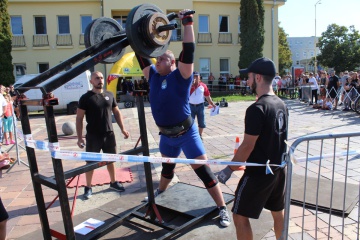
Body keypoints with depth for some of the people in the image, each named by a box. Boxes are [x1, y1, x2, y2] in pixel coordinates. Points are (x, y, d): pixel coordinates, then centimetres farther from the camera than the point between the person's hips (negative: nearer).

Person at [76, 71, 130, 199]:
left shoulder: (109, 95, 4)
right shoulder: (86, 98, -7)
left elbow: (117, 112, 12)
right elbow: (79, 118, -6)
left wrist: (122, 129, 6)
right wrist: (79, 137, -11)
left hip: (109, 134, 4)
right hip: (93, 136, -3)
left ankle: (113, 182, 33)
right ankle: (88, 188, 22)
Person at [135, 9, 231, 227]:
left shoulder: (180, 76, -13)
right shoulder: (154, 76, 2)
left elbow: (188, 51, -22)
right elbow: (142, 58, 11)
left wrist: (188, 24, -22)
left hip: (186, 134, -6)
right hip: (166, 135, 6)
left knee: (203, 171, -3)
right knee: (167, 167, 28)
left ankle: (223, 209, 8)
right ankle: (160, 193, 52)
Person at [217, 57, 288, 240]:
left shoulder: (256, 109, -23)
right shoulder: (281, 104, 3)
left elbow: (247, 146, -21)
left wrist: (229, 170, -12)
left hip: (259, 172, -8)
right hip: (278, 168, 8)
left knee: (240, 216, 6)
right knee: (278, 213, 23)